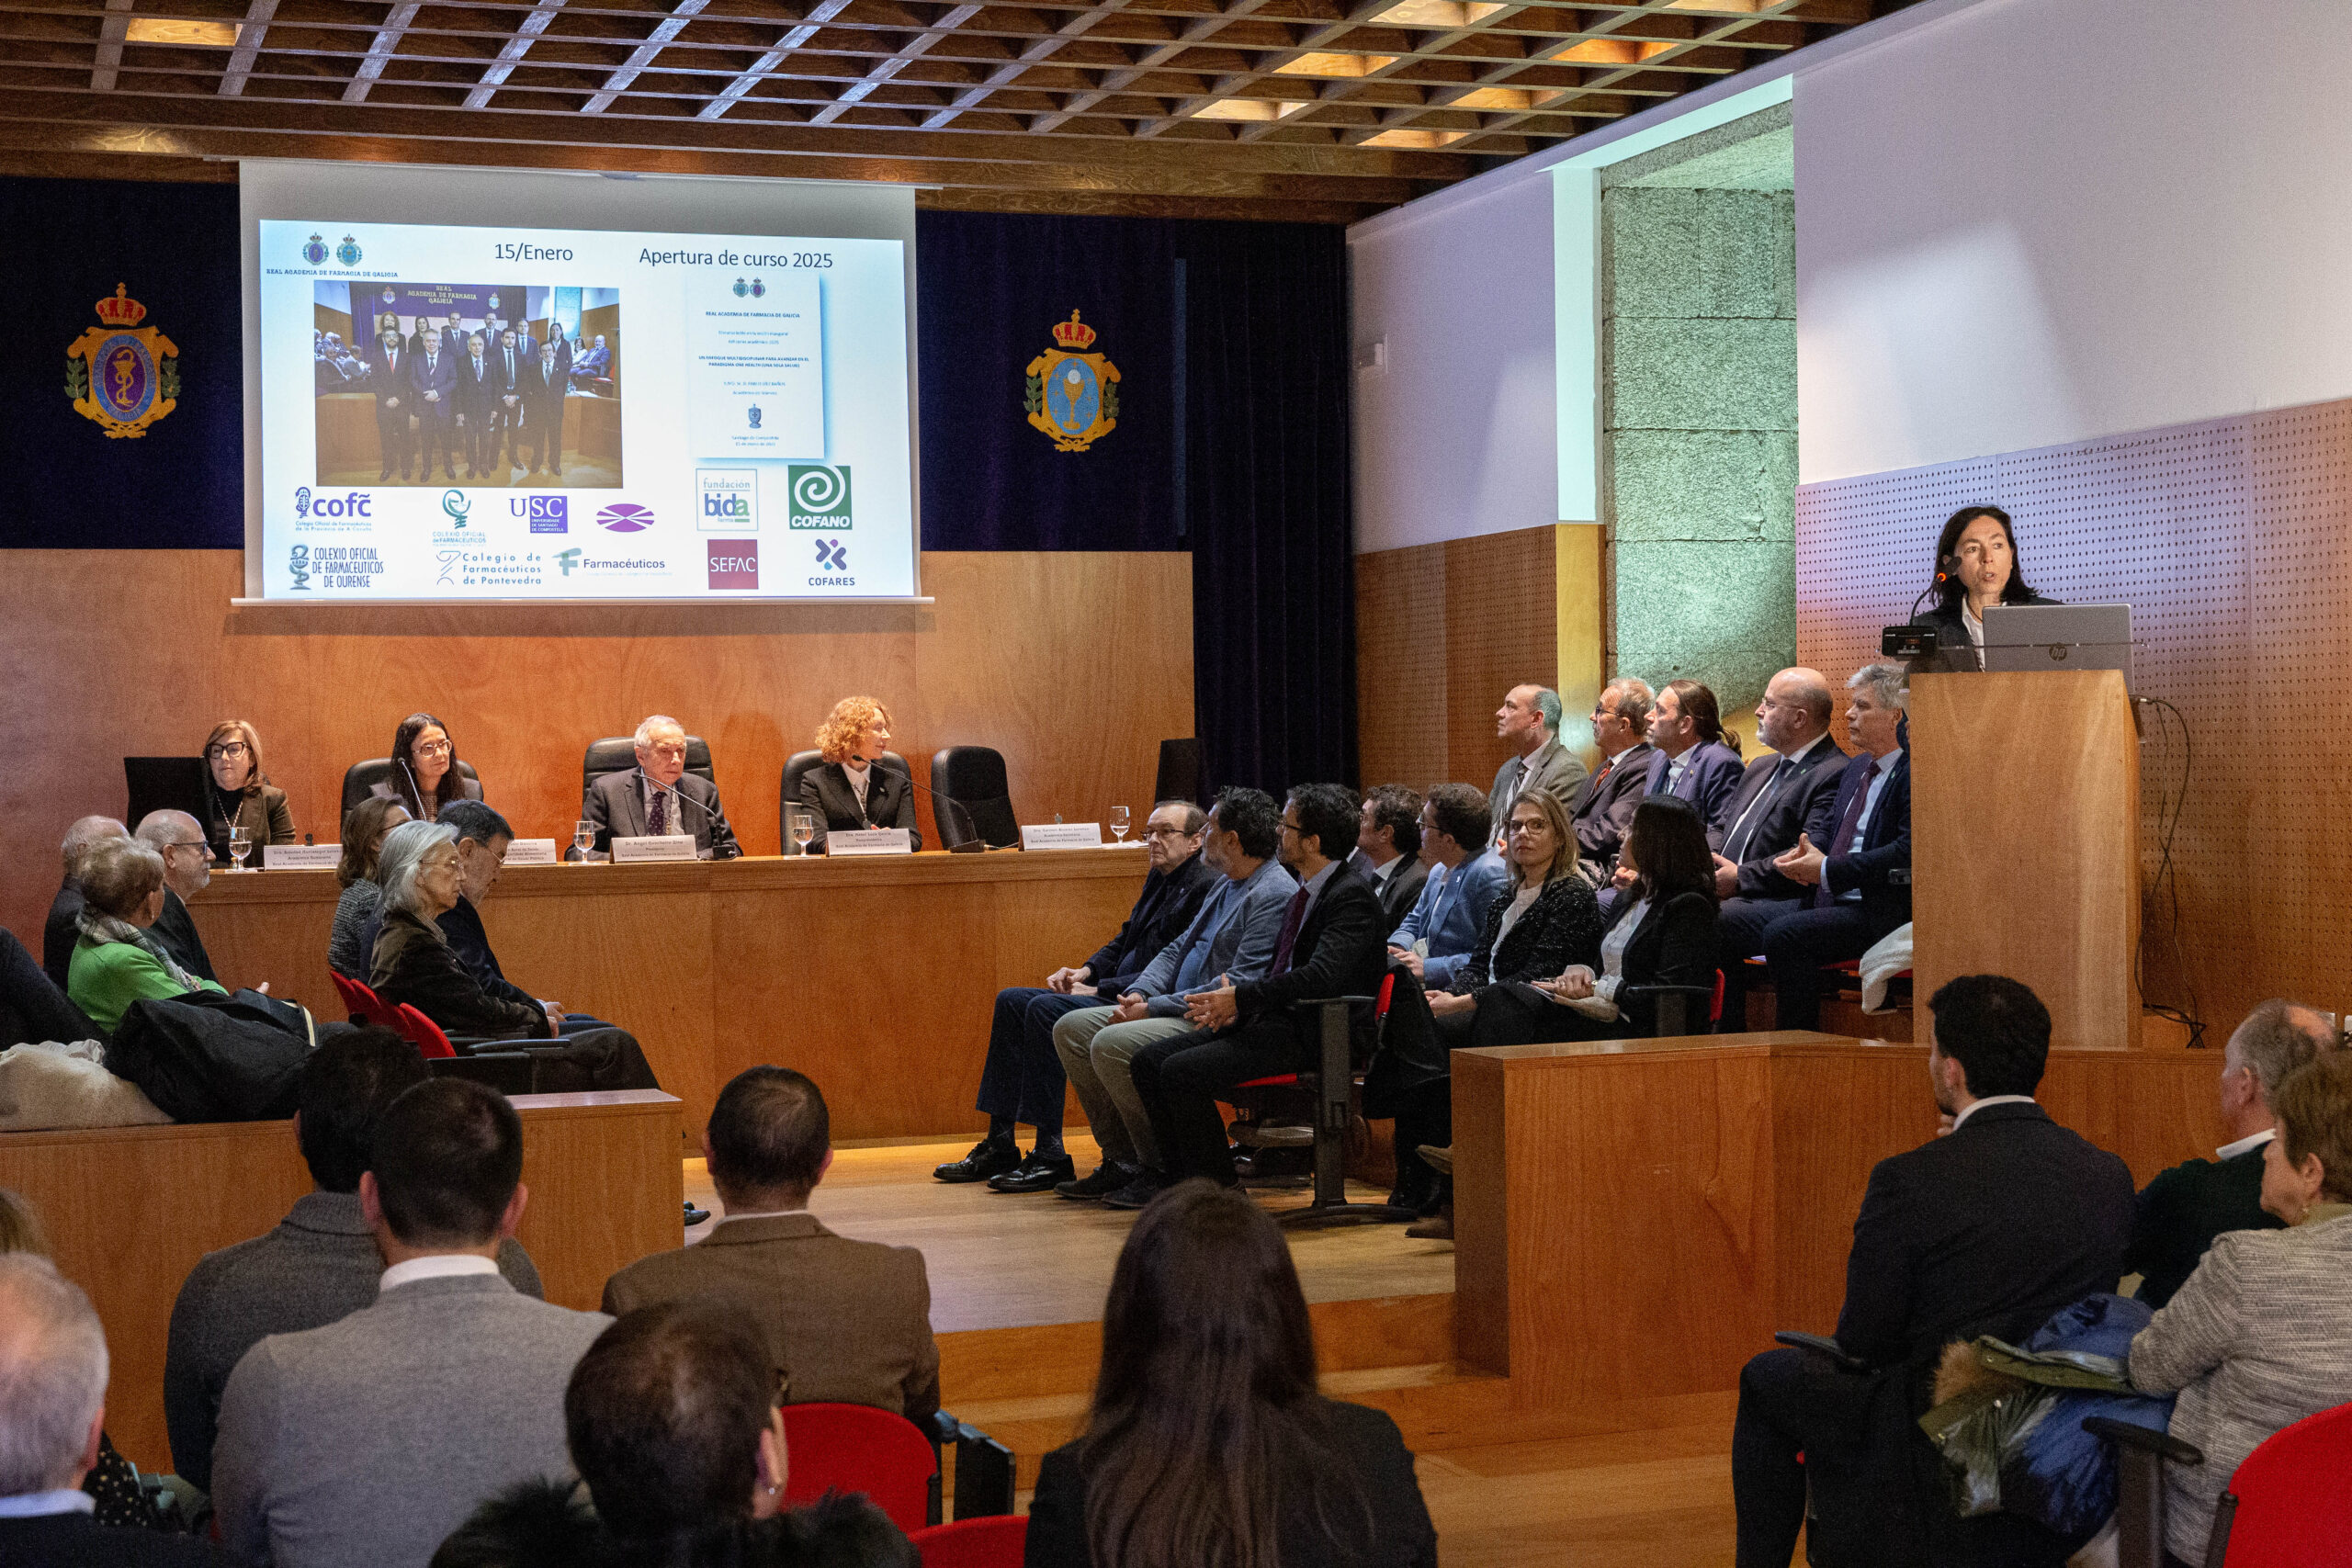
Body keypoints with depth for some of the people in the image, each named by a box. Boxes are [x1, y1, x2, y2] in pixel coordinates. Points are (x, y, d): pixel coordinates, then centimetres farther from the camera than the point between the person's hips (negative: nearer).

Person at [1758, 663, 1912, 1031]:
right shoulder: (1857, 767, 21)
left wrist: (1828, 870, -18)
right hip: (1831, 903, 9)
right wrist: (1806, 853, 3)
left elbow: (1906, 853, -19)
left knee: (1784, 936, -30)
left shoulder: (1915, 773, -9)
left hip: (1878, 914, -9)